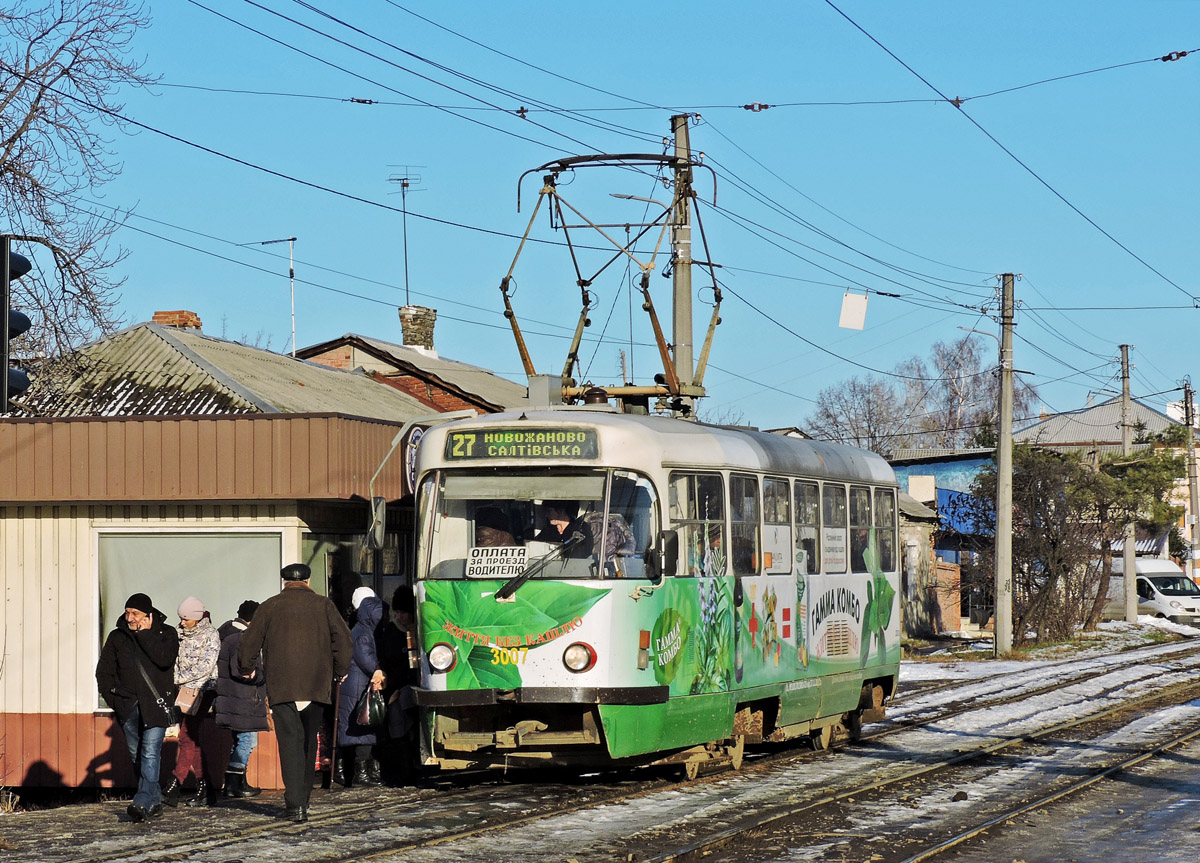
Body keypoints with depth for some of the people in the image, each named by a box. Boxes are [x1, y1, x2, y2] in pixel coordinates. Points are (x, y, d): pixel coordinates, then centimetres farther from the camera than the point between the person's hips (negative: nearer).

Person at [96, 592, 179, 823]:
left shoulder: (166, 633, 3)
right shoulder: (117, 637, 11)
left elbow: (165, 659, -15)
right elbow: (104, 670, 15)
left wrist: (145, 634, -13)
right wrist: (113, 697, 4)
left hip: (155, 704, -4)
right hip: (128, 707, 4)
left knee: (150, 753, -15)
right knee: (136, 756, 8)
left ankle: (143, 803, -22)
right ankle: (155, 801, 19)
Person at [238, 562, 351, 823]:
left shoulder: (270, 606, 6)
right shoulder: (323, 604, 8)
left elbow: (249, 641, 7)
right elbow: (342, 636, 1)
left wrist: (246, 669, 24)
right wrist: (341, 670, 13)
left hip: (281, 686, -2)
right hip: (316, 685, 2)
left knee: (290, 742, -6)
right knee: (308, 742, 14)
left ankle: (295, 804, -18)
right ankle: (302, 800, 18)